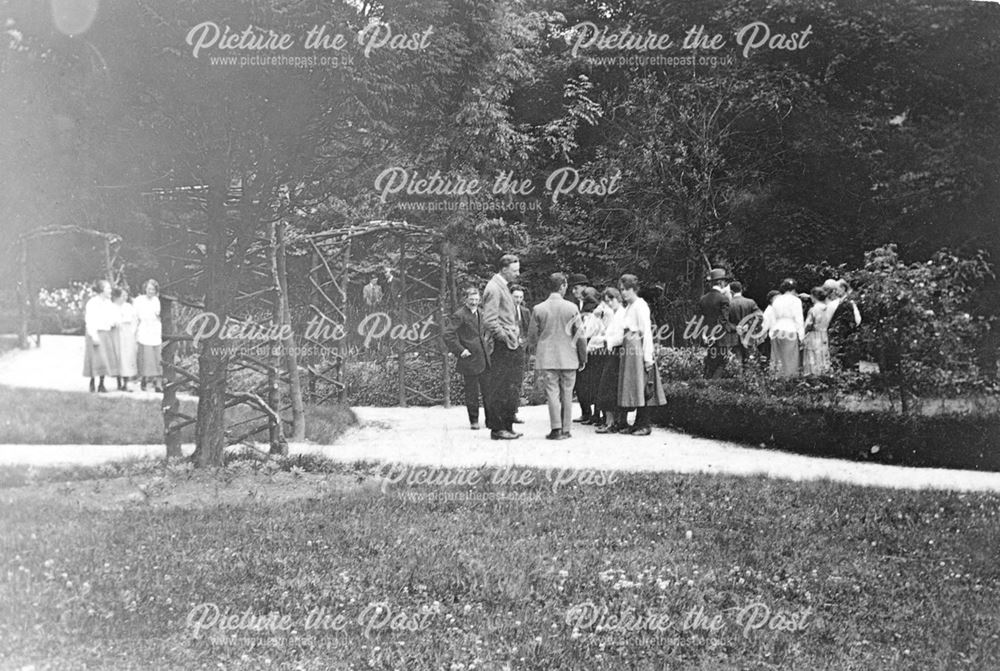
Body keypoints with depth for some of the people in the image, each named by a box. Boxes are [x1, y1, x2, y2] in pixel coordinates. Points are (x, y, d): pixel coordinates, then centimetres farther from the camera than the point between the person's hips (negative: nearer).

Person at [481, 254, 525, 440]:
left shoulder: (503, 287, 17)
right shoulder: (493, 289, -14)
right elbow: (489, 321, -19)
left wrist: (516, 337, 17)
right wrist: (506, 339, -18)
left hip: (511, 344, 10)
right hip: (501, 346, -10)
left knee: (510, 388, 11)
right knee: (500, 388, -6)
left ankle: (506, 426, 16)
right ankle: (498, 428, -3)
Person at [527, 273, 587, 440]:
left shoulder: (538, 309, -3)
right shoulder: (572, 308, -5)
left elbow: (532, 336, 2)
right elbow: (580, 335, -1)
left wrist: (535, 352, 18)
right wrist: (583, 358, 10)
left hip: (547, 357, 0)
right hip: (569, 358, 0)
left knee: (552, 392, 0)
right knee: (567, 393, 8)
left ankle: (556, 428, -10)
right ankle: (565, 430, 10)